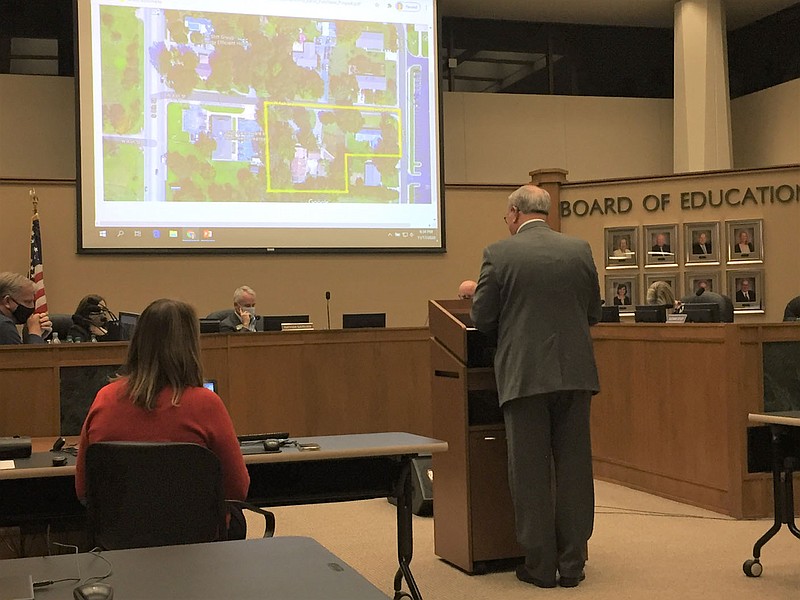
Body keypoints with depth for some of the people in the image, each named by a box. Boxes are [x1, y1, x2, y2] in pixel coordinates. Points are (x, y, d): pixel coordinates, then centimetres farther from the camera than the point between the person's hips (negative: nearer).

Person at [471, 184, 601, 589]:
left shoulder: (499, 254, -5)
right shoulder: (580, 250, 5)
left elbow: (482, 320, -3)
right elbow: (593, 312, 12)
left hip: (523, 375, -3)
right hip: (574, 372, 3)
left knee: (530, 472, 6)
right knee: (574, 468, 10)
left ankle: (540, 565, 12)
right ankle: (572, 563, 15)